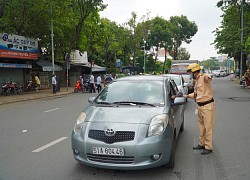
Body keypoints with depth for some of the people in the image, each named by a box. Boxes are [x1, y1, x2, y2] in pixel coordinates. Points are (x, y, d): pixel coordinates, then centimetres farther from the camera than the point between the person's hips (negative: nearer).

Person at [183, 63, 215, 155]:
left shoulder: (203, 77, -17)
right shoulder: (196, 80, 13)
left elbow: (207, 77, -43)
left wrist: (208, 77, -64)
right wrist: (187, 96, 22)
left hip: (207, 106, -10)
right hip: (200, 106, 10)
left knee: (208, 127, 0)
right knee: (201, 126, 20)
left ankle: (208, 147, 11)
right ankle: (202, 144, 35)